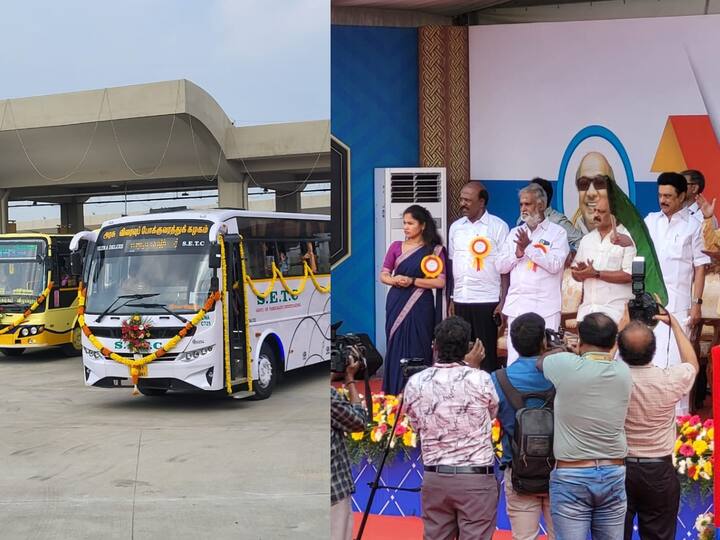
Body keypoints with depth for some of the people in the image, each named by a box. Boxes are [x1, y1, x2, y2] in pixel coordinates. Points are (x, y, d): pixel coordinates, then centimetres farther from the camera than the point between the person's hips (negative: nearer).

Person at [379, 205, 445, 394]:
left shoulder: (434, 249, 0)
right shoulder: (396, 247, 8)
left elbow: (440, 282, -7)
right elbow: (383, 275, 9)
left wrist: (412, 281, -14)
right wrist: (394, 280, -13)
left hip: (420, 307, -3)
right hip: (396, 305, 3)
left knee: (417, 350, -2)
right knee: (395, 348, 3)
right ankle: (395, 394, 11)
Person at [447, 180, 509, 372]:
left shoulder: (498, 226, -3)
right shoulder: (456, 227, 11)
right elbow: (452, 264, 14)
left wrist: (503, 301, -10)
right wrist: (451, 299, 10)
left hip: (487, 301, -4)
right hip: (460, 300, 5)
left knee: (487, 354, -1)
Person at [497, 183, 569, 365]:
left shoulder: (557, 233, 2)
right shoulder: (515, 233, 16)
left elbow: (555, 264, -12)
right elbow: (500, 266, 12)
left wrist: (529, 247, -11)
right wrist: (518, 252, -4)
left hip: (545, 306, -4)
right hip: (517, 304, 4)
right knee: (514, 357, 3)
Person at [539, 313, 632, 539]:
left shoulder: (566, 366, -12)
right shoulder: (623, 372, -2)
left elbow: (538, 363, 10)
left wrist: (570, 352, 25)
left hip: (570, 476, -4)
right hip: (613, 474, 4)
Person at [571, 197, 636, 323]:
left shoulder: (627, 239, -3)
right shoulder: (587, 239, 16)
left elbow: (629, 275, -12)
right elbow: (575, 274, 18)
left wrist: (596, 274, -12)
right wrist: (582, 272, -6)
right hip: (587, 309, 6)